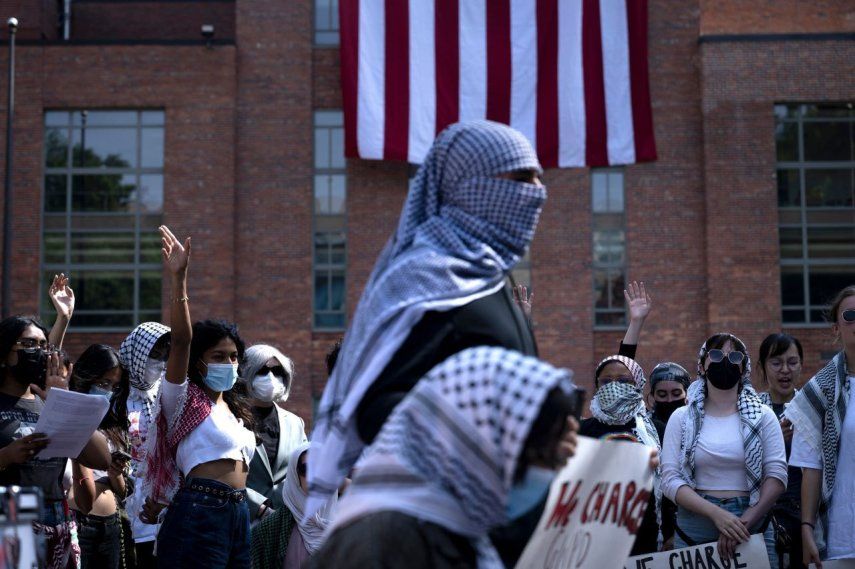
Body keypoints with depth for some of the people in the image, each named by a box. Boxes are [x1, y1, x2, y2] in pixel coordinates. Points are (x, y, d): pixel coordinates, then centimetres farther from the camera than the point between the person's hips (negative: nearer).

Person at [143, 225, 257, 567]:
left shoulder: (234, 410, 22)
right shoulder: (184, 399, -1)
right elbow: (181, 340, -16)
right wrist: (178, 280, -25)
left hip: (238, 514, 8)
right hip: (199, 514, -8)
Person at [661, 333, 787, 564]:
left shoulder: (762, 416, 5)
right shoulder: (681, 418, 4)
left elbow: (777, 475, -3)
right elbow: (671, 480, -4)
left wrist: (744, 522, -16)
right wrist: (716, 514, -18)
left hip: (752, 527, 0)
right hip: (694, 528, 0)